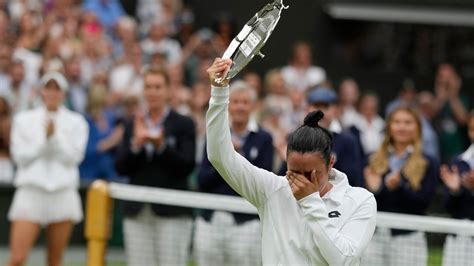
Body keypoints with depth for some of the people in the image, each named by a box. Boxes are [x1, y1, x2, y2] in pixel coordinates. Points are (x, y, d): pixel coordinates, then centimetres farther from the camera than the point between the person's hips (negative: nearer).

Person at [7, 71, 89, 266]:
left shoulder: (76, 122, 7)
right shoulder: (24, 120, 7)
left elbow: (73, 157, -3)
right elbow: (21, 157, -1)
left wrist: (55, 136, -13)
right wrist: (44, 138, -10)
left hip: (63, 194, 1)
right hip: (31, 192, -1)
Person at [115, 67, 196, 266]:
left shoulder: (183, 125, 2)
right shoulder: (132, 126, 12)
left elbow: (187, 166, -7)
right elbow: (121, 167, 4)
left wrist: (161, 145, -20)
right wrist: (136, 143, -12)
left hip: (172, 212, -4)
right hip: (138, 212, 4)